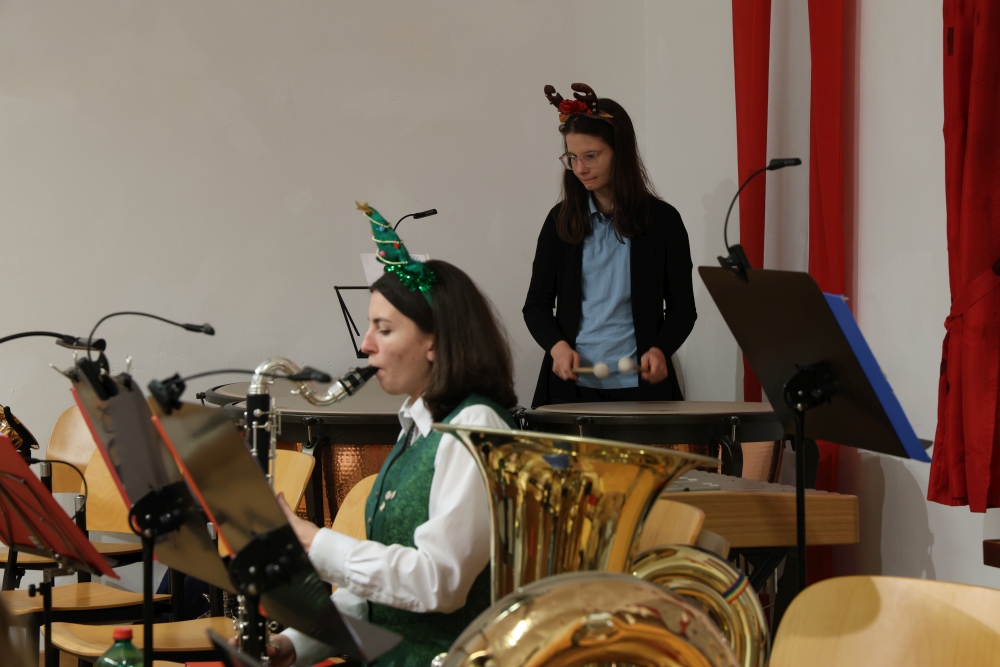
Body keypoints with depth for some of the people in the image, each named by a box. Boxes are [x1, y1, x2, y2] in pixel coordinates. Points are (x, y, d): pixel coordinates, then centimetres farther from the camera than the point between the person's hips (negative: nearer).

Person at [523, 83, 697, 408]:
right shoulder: (562, 220, 5)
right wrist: (557, 345, -11)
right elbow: (536, 304, 9)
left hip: (640, 385, -1)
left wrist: (660, 350, -15)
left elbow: (682, 308, 4)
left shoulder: (661, 220, 0)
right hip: (571, 385, 2)